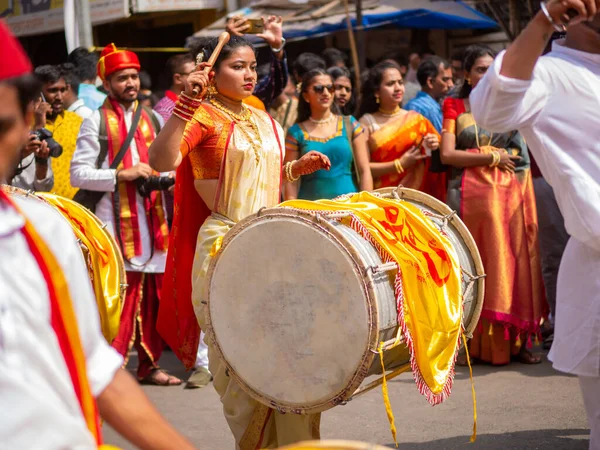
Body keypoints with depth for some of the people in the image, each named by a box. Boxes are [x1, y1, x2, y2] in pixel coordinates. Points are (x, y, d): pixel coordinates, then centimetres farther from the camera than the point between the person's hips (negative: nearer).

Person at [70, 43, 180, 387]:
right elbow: (78, 174, -6)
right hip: (115, 221, -5)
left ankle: (150, 364, 19)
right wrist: (121, 174, -15)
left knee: (154, 295, 8)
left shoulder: (153, 119, 15)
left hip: (153, 219, 5)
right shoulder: (97, 122, 0)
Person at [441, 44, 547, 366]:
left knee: (515, 261, -1)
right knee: (481, 265, -3)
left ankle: (516, 341, 4)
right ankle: (482, 343, 2)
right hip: (473, 192, -3)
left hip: (511, 192, 3)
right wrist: (492, 157, -6)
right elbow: (447, 154, -2)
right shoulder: (456, 106, 7)